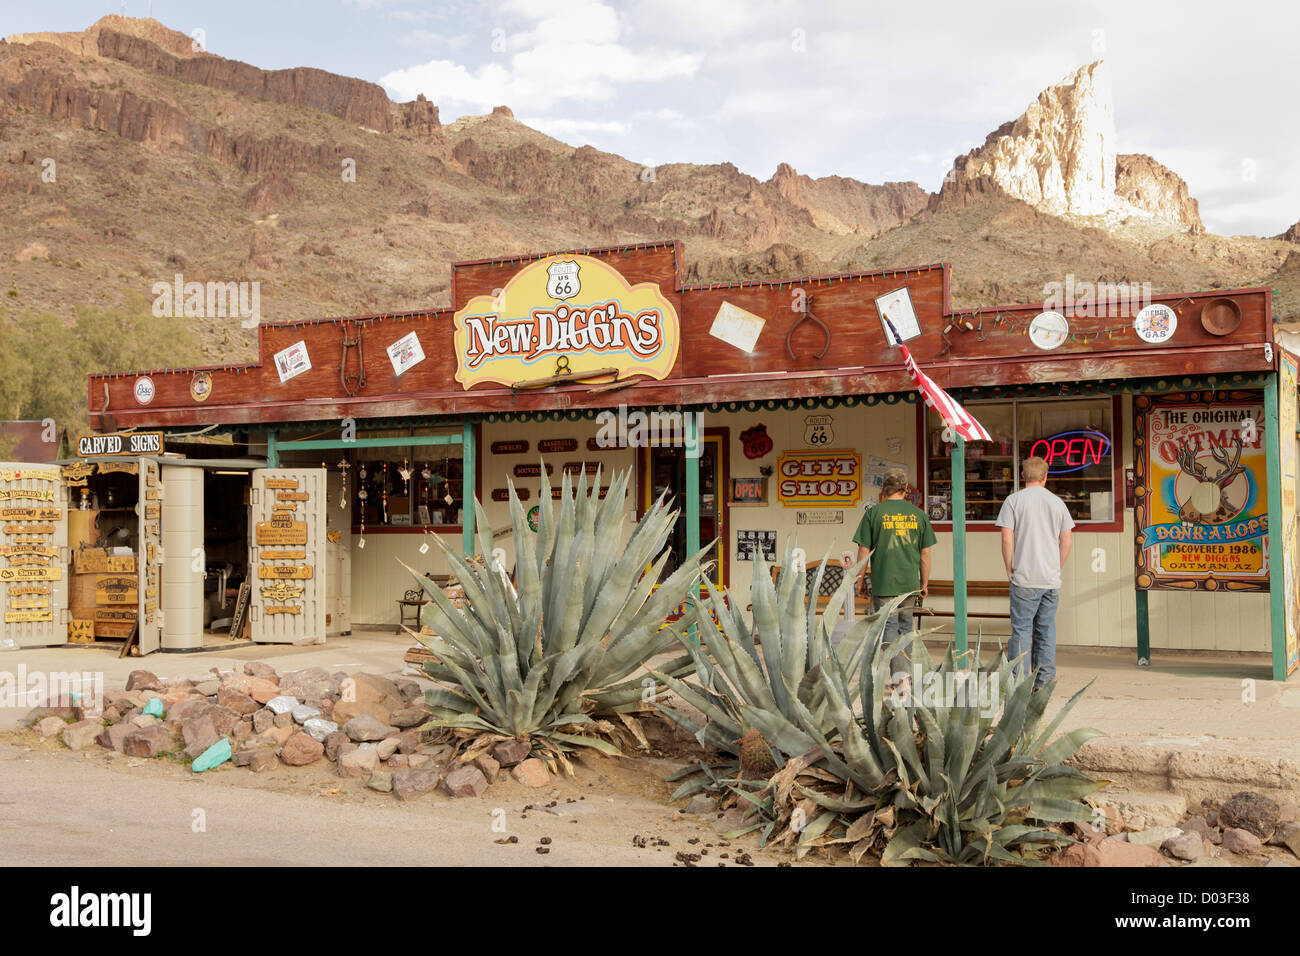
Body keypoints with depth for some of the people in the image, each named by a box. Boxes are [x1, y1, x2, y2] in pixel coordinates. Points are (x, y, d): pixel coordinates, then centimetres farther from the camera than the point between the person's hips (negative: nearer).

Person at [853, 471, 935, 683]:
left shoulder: (874, 513, -4)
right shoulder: (918, 514, 4)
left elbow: (864, 550, -5)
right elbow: (925, 553, 8)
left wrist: (861, 580, 4)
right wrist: (924, 583, 16)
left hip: (883, 582, -3)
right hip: (910, 582, 3)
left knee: (889, 626, 1)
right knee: (905, 626, 16)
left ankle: (898, 671, -12)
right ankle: (904, 671, 20)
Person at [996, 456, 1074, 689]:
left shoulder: (1014, 501, -3)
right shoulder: (1057, 502, 8)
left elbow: (1007, 538, -8)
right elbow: (1067, 541, 8)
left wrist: (1009, 569, 2)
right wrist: (1057, 568, 16)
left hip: (1025, 578, -3)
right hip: (1052, 579, 4)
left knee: (1021, 629, -1)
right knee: (1047, 628, 10)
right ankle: (1044, 680, 12)